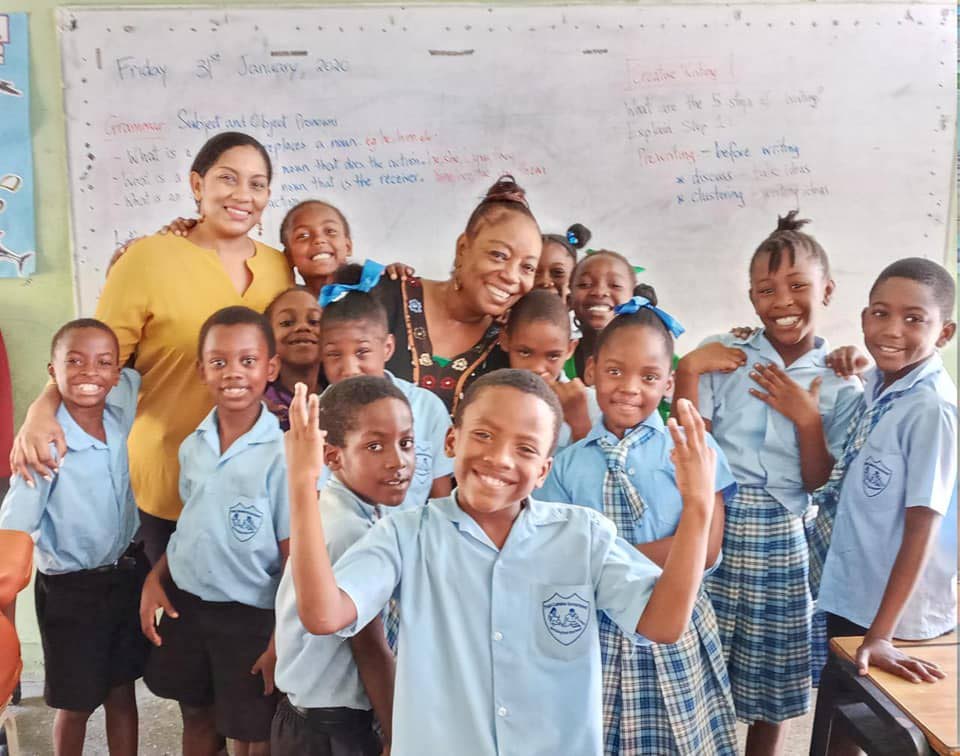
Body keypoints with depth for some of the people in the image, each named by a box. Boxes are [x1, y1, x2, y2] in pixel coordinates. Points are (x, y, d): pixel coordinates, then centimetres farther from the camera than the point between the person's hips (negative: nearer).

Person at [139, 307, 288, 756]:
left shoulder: (282, 453, -18)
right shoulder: (192, 446, 0)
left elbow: (293, 556, -14)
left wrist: (282, 639, -12)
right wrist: (154, 579, 1)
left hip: (250, 614, -5)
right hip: (184, 601, 5)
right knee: (196, 718, 22)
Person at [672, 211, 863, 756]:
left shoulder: (839, 383, 2)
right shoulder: (722, 356, 0)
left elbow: (821, 482, 0)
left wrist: (807, 418, -13)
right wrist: (688, 369, -13)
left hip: (779, 536, 1)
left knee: (774, 678, 13)